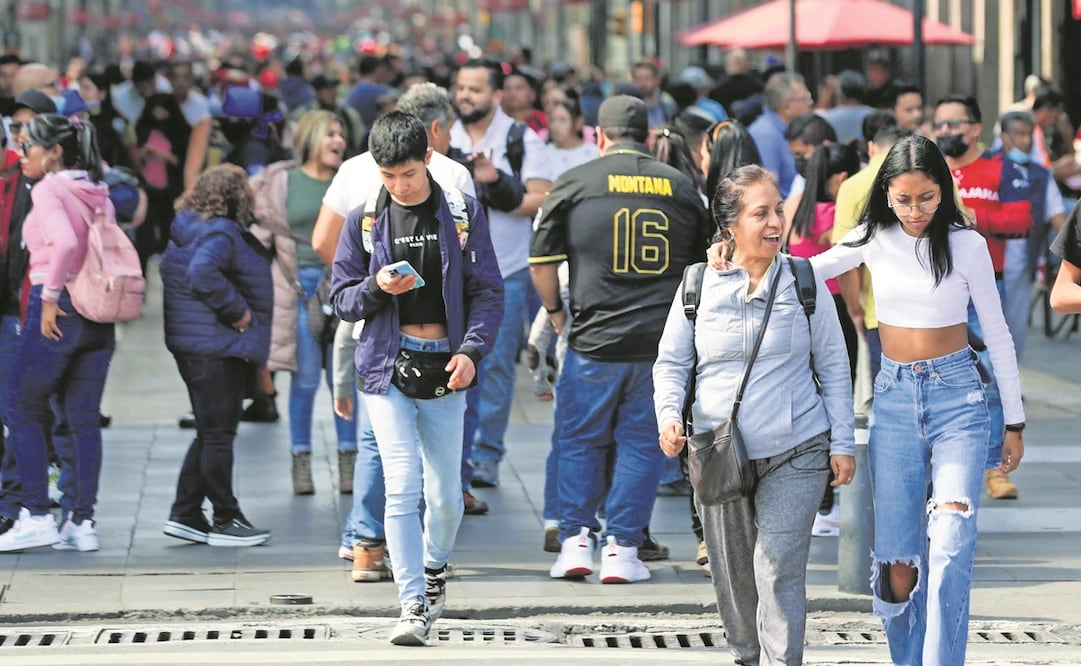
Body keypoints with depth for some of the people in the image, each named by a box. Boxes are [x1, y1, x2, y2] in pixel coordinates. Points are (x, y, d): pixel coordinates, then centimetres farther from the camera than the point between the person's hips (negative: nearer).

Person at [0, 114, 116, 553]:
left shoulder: (48, 190, -10)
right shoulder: (98, 194, 12)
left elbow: (65, 241, -25)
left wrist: (50, 296, -18)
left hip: (56, 310, -7)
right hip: (98, 314, 7)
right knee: (85, 418, 9)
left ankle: (36, 517, 0)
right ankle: (82, 523, 8)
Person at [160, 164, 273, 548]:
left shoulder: (190, 230, 14)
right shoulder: (220, 234, -17)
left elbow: (168, 269, 24)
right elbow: (202, 273, -33)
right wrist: (238, 312, -22)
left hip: (194, 344, 10)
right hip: (217, 347, -10)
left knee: (211, 434, 16)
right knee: (218, 435, -3)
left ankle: (185, 514, 17)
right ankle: (225, 520, 4)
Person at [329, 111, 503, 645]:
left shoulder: (463, 213, 3)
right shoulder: (364, 220, 5)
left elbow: (488, 291, 3)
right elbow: (342, 298, 8)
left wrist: (472, 349, -11)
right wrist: (377, 287, -13)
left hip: (444, 367, 1)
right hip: (387, 364, 0)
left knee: (445, 494, 5)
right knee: (402, 487, -12)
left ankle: (434, 567, 36)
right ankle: (413, 605, -10)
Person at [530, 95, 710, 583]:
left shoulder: (574, 184, 1)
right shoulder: (681, 187, 8)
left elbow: (541, 264, 2)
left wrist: (555, 312, 18)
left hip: (595, 340, -1)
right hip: (663, 342, 2)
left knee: (579, 442, 12)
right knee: (642, 444, 8)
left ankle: (576, 541, 7)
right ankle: (622, 548, 5)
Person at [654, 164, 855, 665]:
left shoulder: (805, 282, 0)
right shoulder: (698, 286, 0)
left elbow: (833, 366, 5)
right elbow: (670, 363, 7)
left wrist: (842, 441, 1)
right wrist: (669, 416, -11)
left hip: (795, 454, -2)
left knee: (779, 571, -13)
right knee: (732, 573, 12)